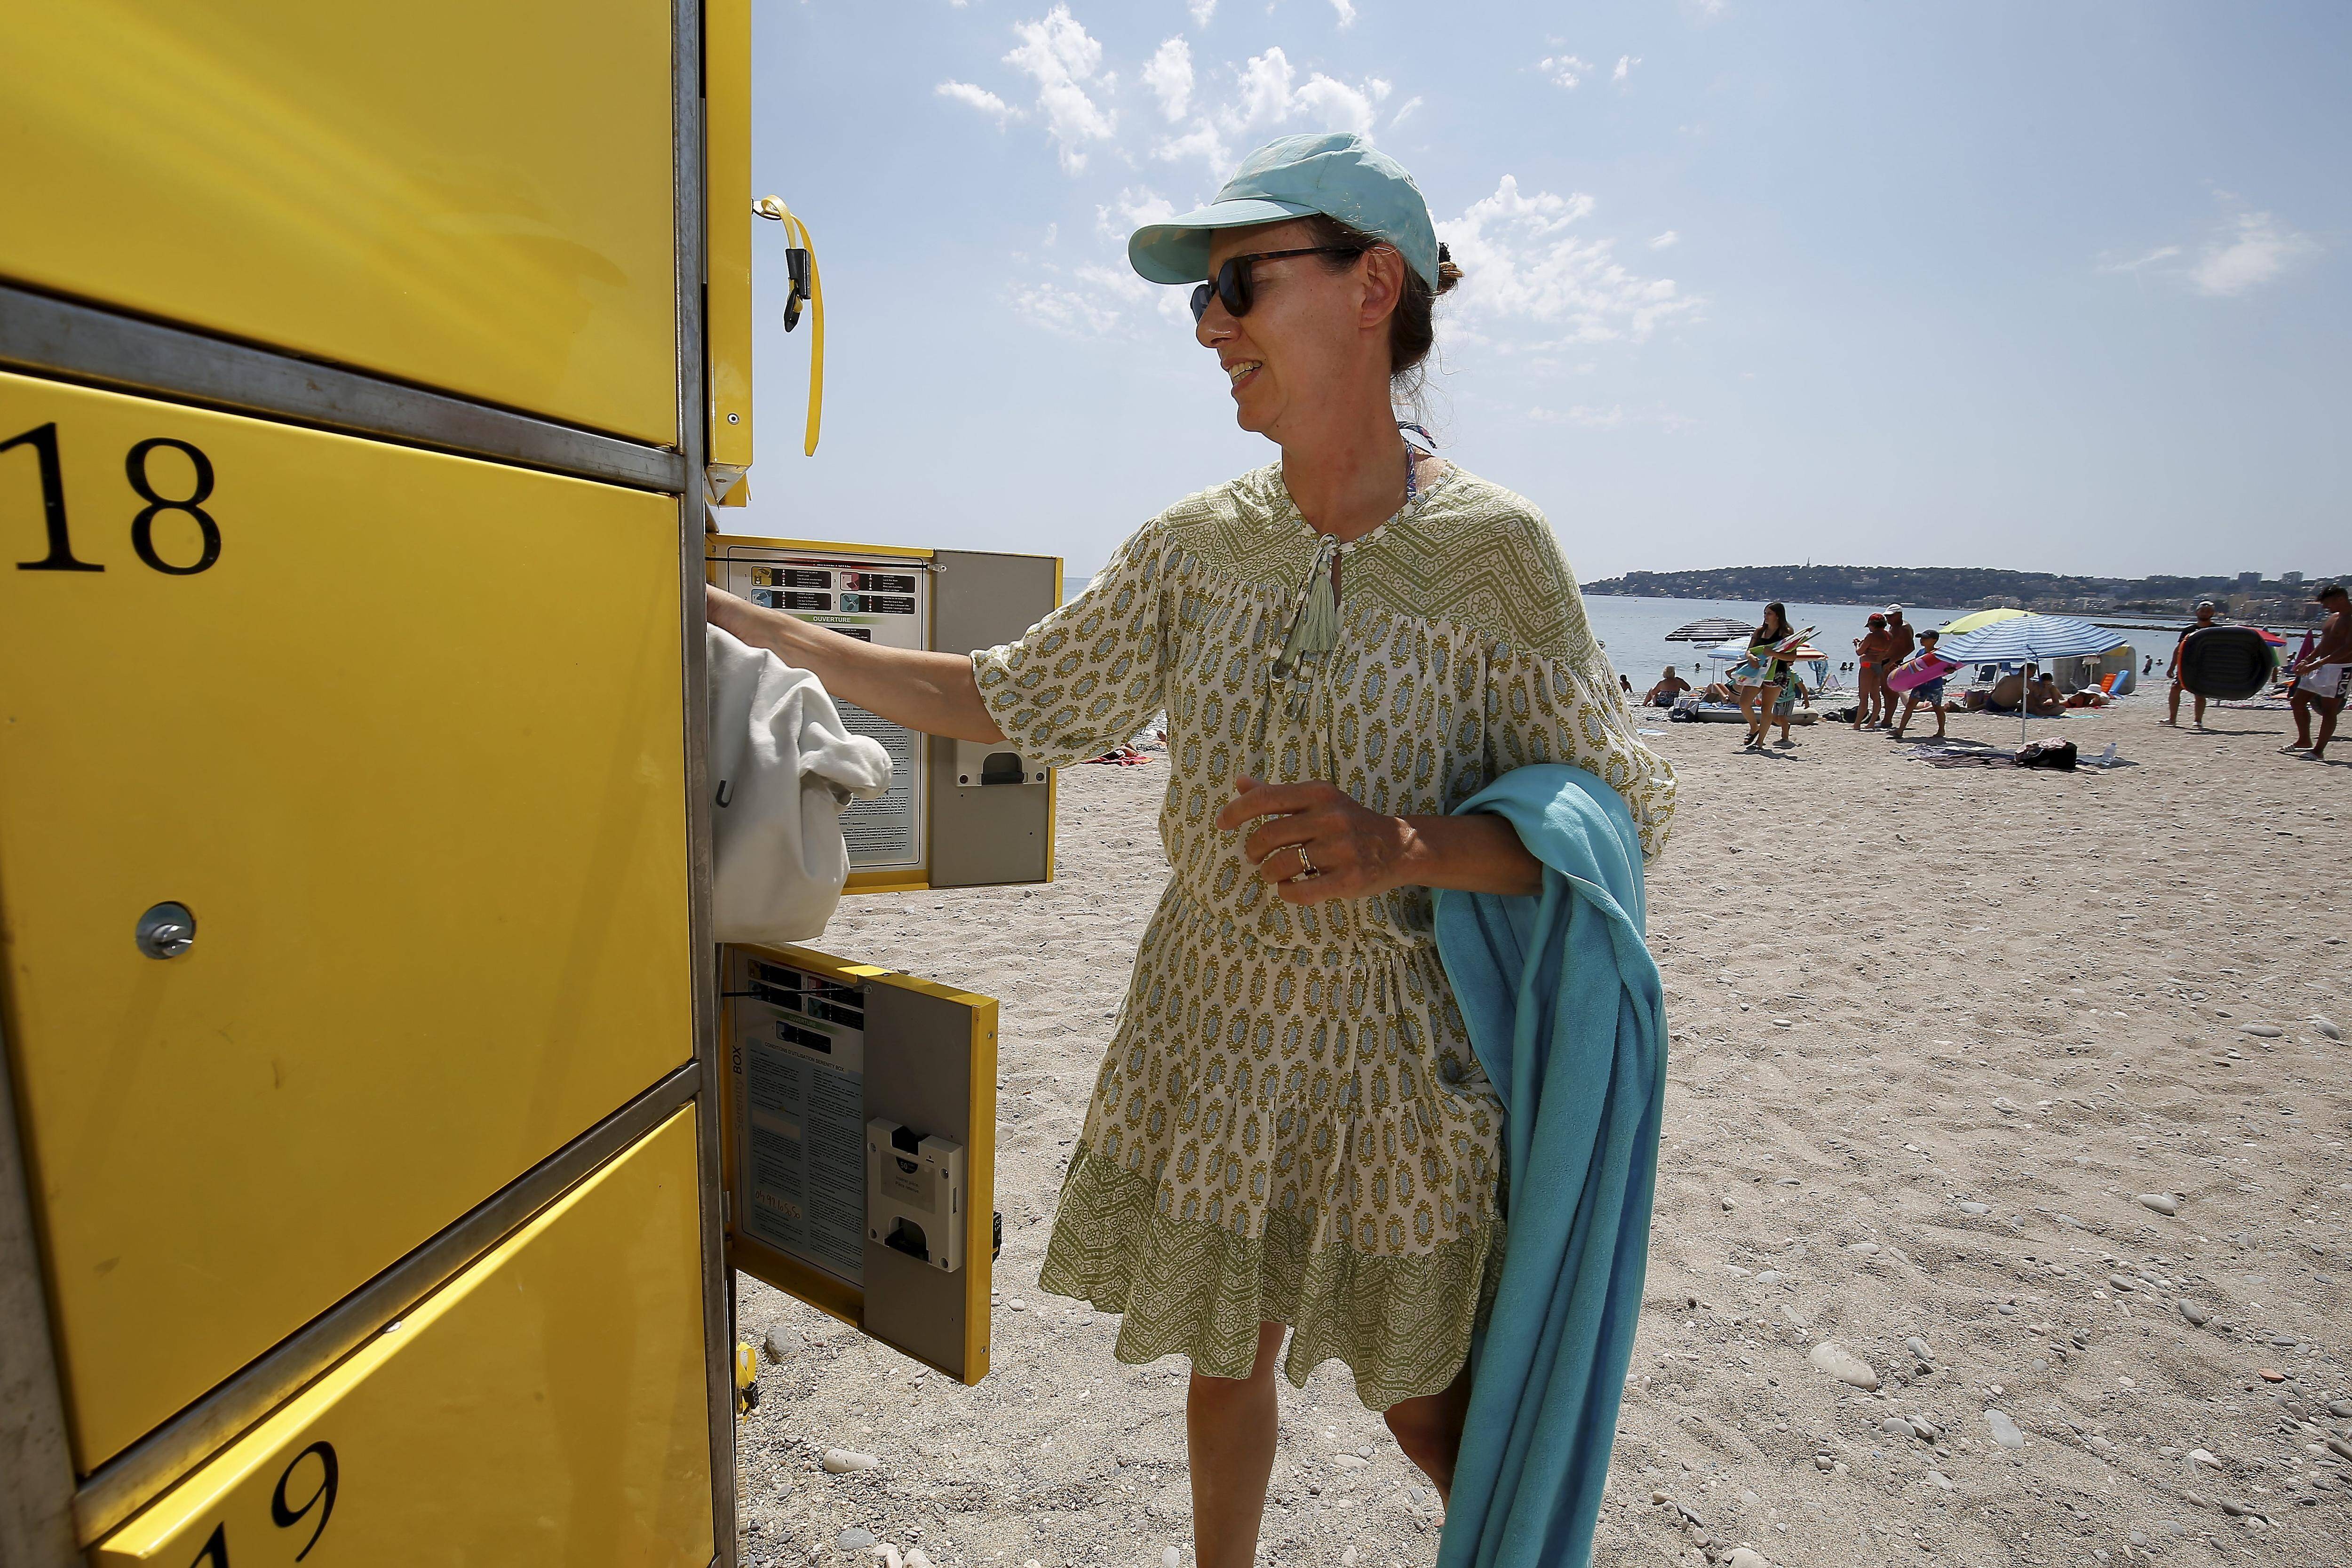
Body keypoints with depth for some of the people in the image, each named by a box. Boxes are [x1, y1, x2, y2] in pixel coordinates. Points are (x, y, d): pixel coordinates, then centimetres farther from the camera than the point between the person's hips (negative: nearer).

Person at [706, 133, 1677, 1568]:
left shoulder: (1494, 550, -12)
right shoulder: (1199, 546, -1)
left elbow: (1620, 814, -7)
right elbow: (1010, 700, 4)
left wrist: (1409, 846, -25)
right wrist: (742, 625, 2)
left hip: (1399, 1047, -3)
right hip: (1211, 1032, 4)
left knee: (1429, 1403, 15)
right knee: (1227, 1346, 22)